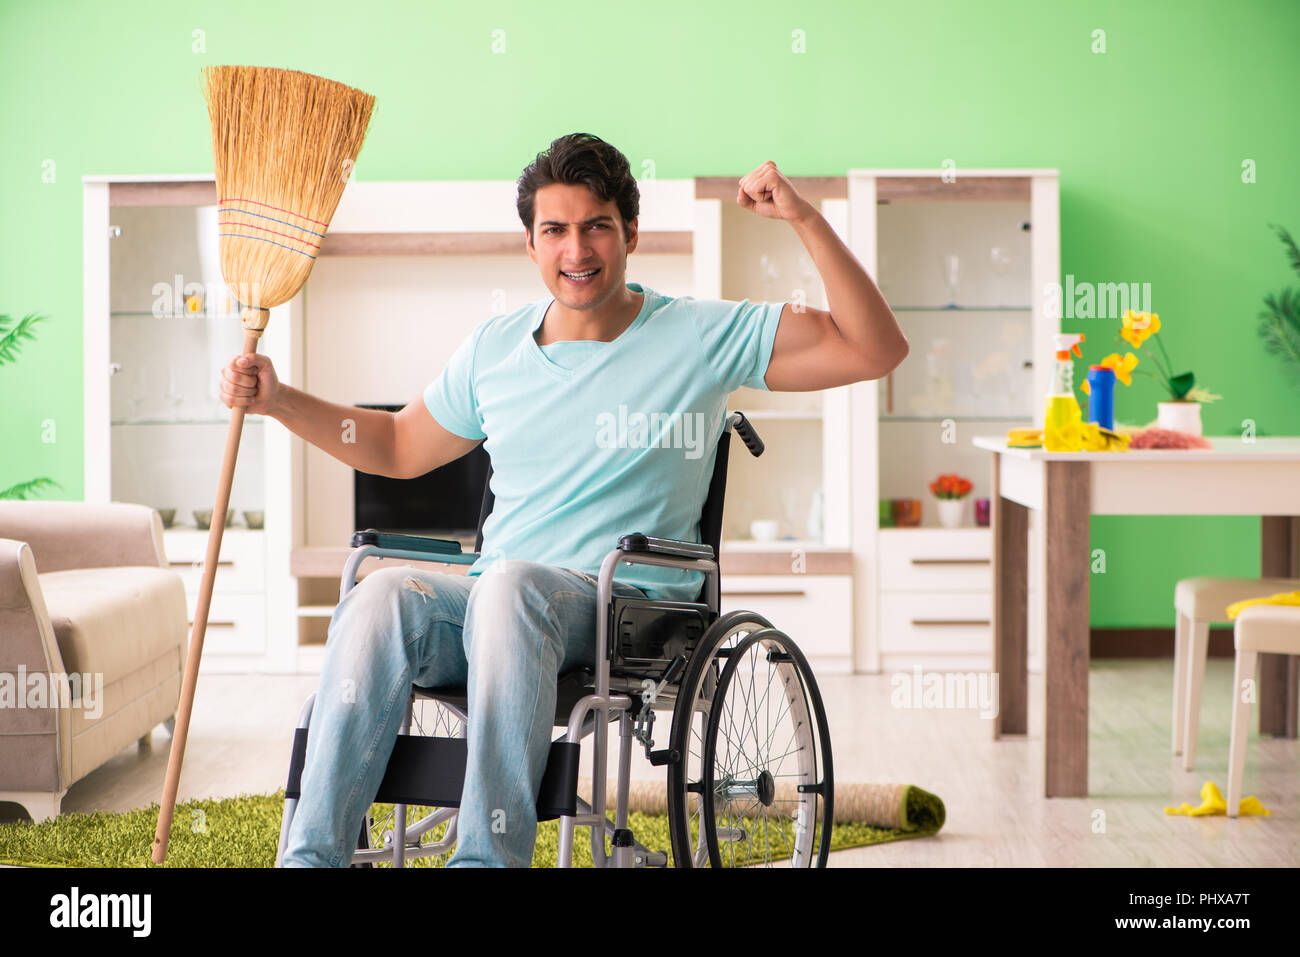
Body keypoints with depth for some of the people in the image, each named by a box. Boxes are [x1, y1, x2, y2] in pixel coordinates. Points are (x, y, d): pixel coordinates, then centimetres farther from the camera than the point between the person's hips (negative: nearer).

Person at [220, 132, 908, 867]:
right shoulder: (494, 348, 17)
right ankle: (312, 855, -33)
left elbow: (876, 350, -2)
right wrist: (278, 400, 18)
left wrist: (805, 218, -12)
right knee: (385, 595, -30)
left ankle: (489, 855, -42)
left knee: (512, 584, -38)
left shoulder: (703, 336, 4)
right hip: (495, 609, 4)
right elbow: (399, 447, 30)